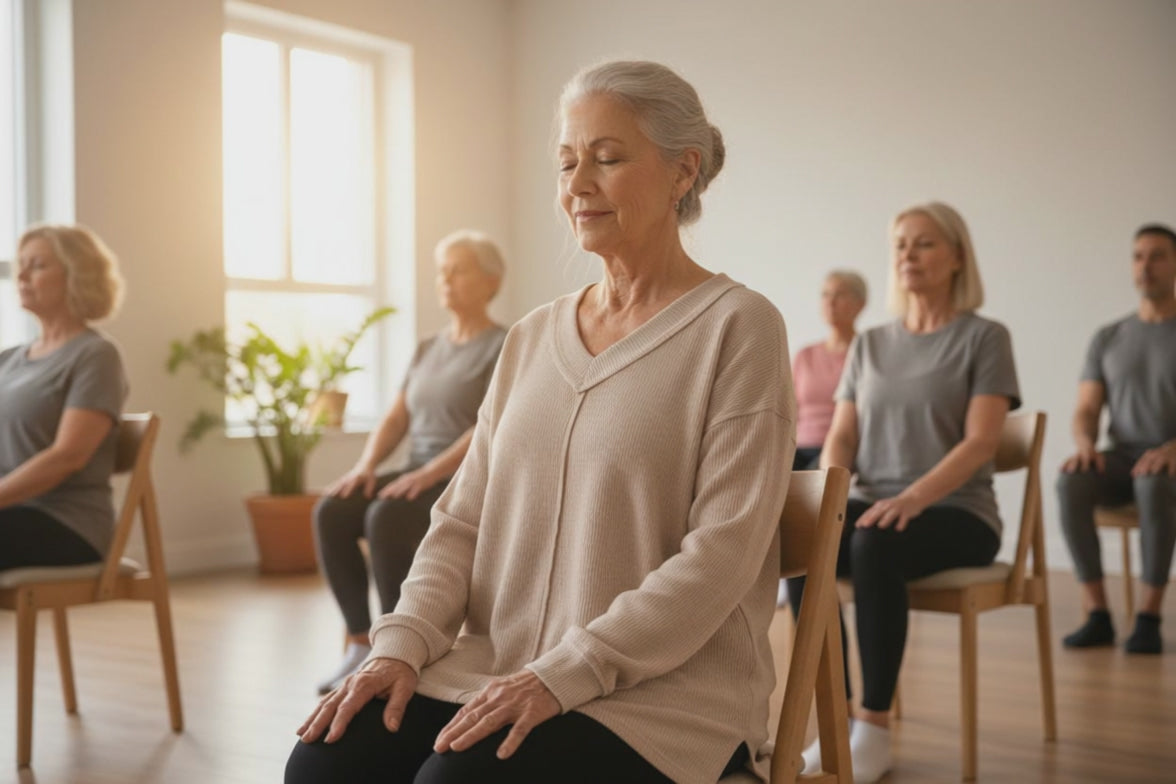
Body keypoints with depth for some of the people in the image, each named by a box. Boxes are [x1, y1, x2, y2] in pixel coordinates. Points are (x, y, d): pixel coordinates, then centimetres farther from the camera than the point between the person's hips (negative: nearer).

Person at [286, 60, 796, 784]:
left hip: (664, 688, -5)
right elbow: (463, 519, 12)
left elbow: (721, 552, -14)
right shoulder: (532, 339, 14)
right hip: (498, 667, 6)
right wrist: (402, 643, -6)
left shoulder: (737, 326, -6)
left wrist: (563, 673, -20)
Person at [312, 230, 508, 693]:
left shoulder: (504, 347, -4)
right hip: (421, 477, 7)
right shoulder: (427, 350, 19)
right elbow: (397, 418, 14)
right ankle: (360, 643, -15)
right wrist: (365, 465, -6)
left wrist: (430, 472, -25)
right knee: (332, 512, -20)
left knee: (385, 518, -33)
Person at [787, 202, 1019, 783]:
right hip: (874, 505, 4)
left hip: (956, 512, -4)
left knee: (875, 547, -38)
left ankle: (875, 729, -27)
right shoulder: (869, 345, 15)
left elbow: (980, 442, -11)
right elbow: (841, 436, 10)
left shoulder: (983, 337, 0)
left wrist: (913, 498, -26)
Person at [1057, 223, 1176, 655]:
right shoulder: (1107, 338, 14)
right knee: (1070, 481, -31)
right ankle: (1097, 615, -25)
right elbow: (1086, 412, 7)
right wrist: (1085, 444, -17)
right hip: (1121, 458, 3)